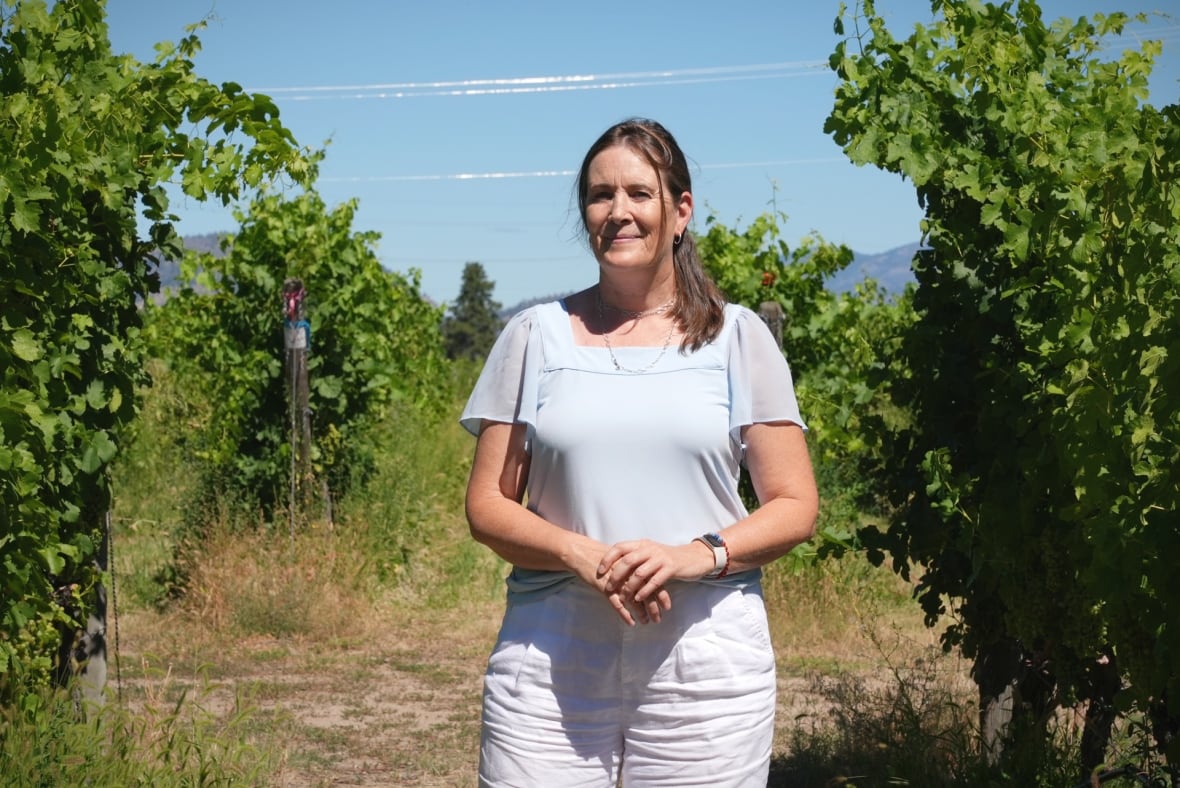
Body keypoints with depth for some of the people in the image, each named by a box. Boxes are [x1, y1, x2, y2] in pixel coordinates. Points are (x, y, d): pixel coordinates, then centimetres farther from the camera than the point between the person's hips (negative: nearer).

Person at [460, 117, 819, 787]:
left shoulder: (737, 337, 7)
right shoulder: (537, 337, 9)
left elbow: (796, 506, 4)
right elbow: (487, 505, 6)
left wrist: (698, 555, -14)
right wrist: (583, 556, -12)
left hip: (705, 663, 0)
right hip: (552, 664, 1)